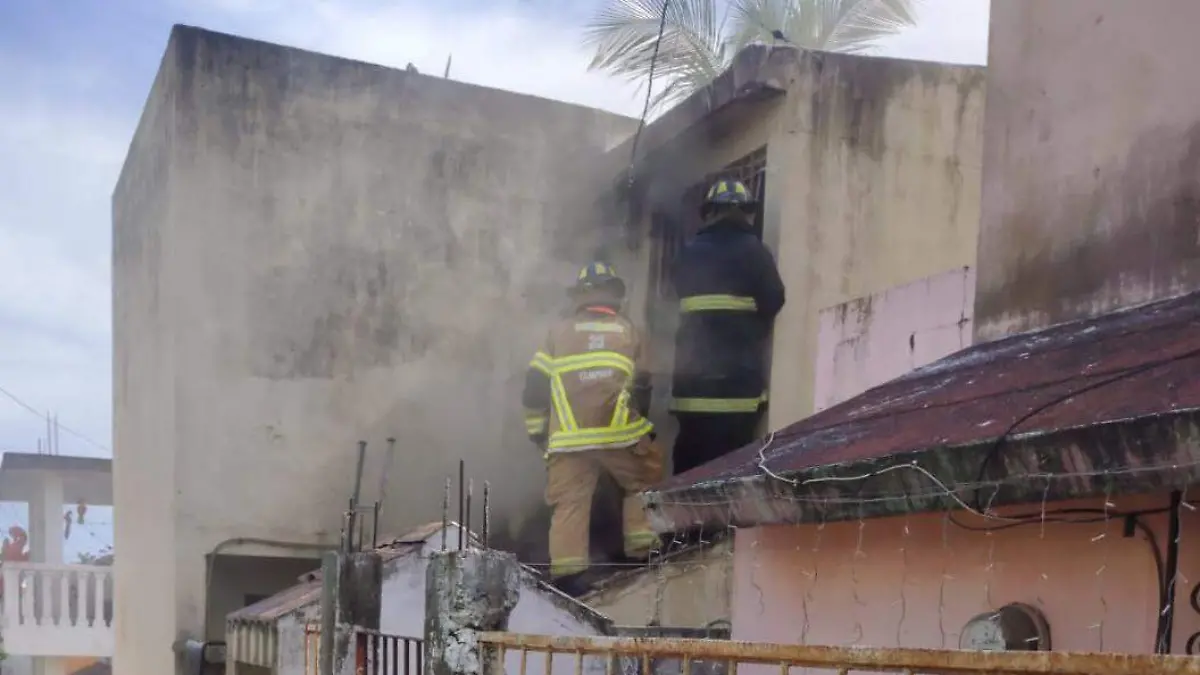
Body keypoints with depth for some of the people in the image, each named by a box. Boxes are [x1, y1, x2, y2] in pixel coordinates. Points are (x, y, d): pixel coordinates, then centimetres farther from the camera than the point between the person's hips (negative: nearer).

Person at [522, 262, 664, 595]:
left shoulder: (559, 332, 11)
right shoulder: (629, 331, 12)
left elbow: (535, 384, 8)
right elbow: (641, 386, 17)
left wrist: (537, 429, 19)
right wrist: (644, 426, 33)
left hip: (569, 438, 0)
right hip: (620, 433, 0)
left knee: (570, 502, 1)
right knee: (644, 483, 21)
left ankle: (569, 575, -8)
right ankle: (644, 551, 16)